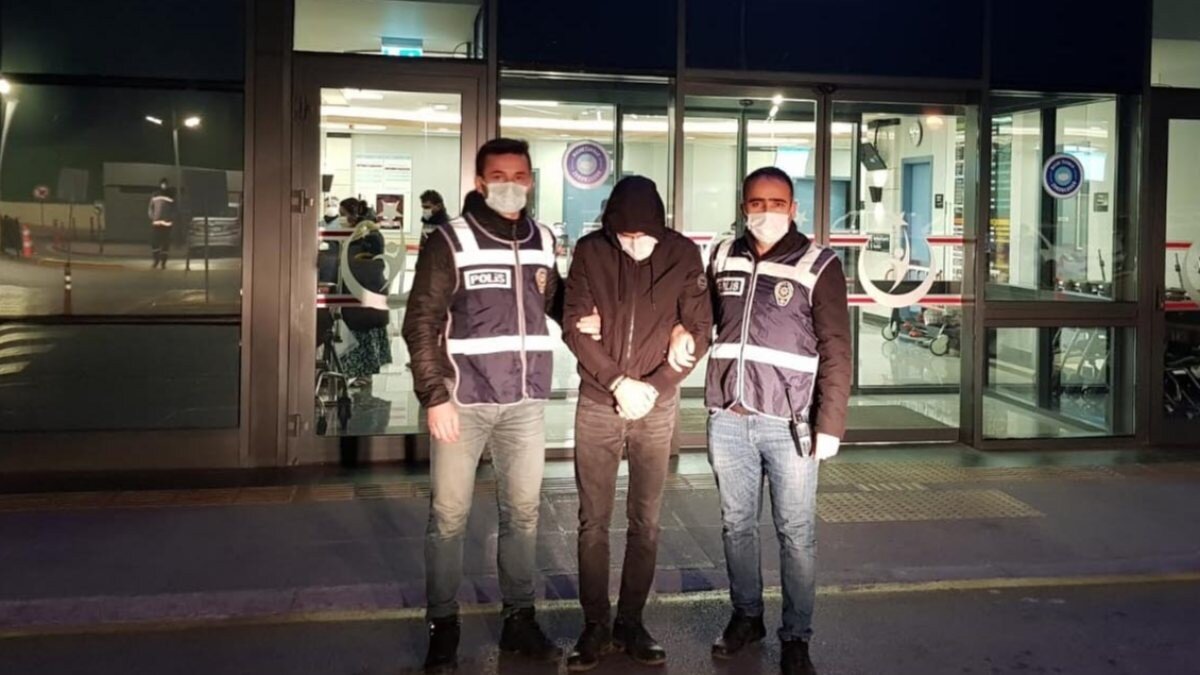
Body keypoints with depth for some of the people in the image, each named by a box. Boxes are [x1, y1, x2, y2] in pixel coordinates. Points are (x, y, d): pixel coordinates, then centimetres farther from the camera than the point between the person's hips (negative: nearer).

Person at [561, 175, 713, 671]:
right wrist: (617, 380, -14)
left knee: (645, 522, 7)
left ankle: (630, 624, 21)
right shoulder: (590, 251, -5)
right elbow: (574, 326, -5)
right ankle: (595, 626, 17)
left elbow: (699, 329, -2)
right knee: (593, 520, 5)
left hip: (657, 406, 0)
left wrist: (655, 385, -12)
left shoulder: (682, 254, -4)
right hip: (598, 403, 0)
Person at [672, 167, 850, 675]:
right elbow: (706, 309, 26)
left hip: (789, 422, -4)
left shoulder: (818, 265, -4)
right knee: (736, 524, 14)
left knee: (796, 533, 3)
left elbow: (835, 351, -6)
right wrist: (683, 329, 3)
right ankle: (746, 616, 31)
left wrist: (830, 424, -13)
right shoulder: (724, 256, 8)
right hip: (727, 419, 4)